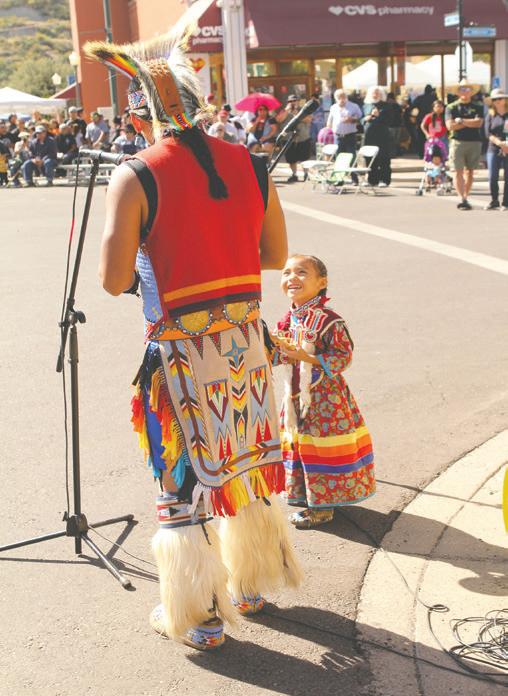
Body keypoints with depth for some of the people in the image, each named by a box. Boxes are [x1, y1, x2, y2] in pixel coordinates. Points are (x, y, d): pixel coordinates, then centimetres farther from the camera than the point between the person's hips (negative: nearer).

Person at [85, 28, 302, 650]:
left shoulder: (136, 177, -14)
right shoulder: (250, 165, 0)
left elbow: (114, 281, -15)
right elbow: (274, 255, 9)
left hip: (182, 354, -5)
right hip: (245, 342, 5)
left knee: (189, 481, 9)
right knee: (246, 462, 21)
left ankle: (197, 617, 24)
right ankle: (250, 583, 40)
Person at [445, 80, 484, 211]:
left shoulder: (477, 107, 11)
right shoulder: (451, 107, 7)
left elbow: (479, 123, -6)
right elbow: (450, 126, -7)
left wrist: (461, 121, -8)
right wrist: (471, 123, -5)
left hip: (475, 142, 2)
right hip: (458, 141, -2)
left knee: (470, 171, 6)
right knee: (458, 171, -9)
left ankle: (465, 198, 14)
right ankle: (462, 199, -12)